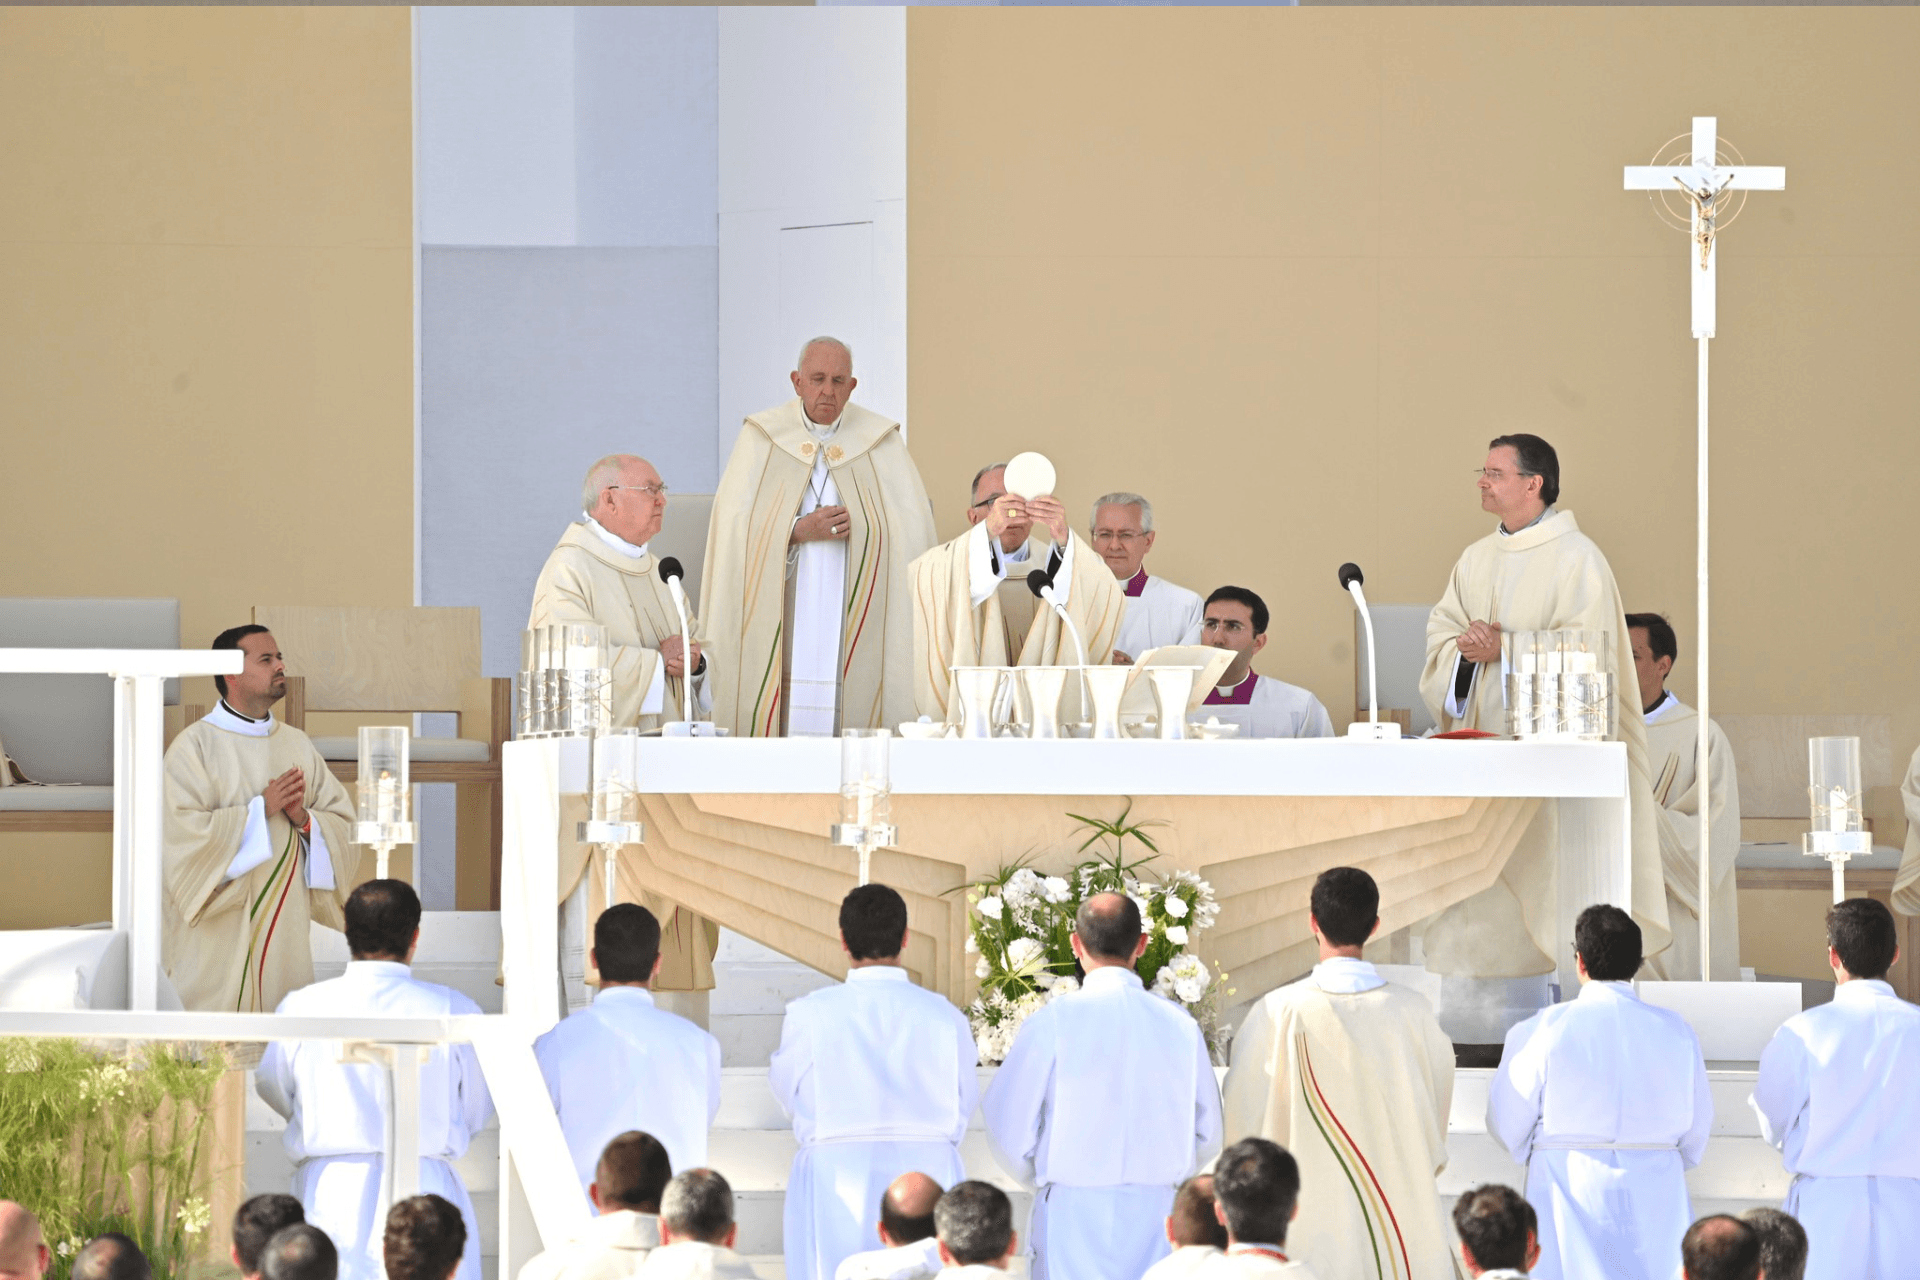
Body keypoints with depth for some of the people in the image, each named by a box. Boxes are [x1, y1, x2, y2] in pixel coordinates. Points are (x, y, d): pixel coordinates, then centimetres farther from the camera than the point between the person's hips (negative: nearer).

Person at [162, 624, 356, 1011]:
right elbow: (183, 833, -16)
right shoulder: (195, 745, -4)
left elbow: (344, 825, 12)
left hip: (285, 931, 5)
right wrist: (261, 809, -14)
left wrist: (304, 819, -9)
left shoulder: (298, 745, 13)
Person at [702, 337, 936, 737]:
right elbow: (735, 523, -2)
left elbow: (913, 524, 3)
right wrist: (798, 531, -13)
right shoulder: (761, 437, 5)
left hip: (853, 618, 0)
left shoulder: (880, 441, 8)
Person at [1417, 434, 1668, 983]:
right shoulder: (1477, 559, 17)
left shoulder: (1576, 558, -5)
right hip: (1479, 737, 6)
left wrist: (1505, 650, -19)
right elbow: (1441, 631, 13)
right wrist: (1465, 648, -10)